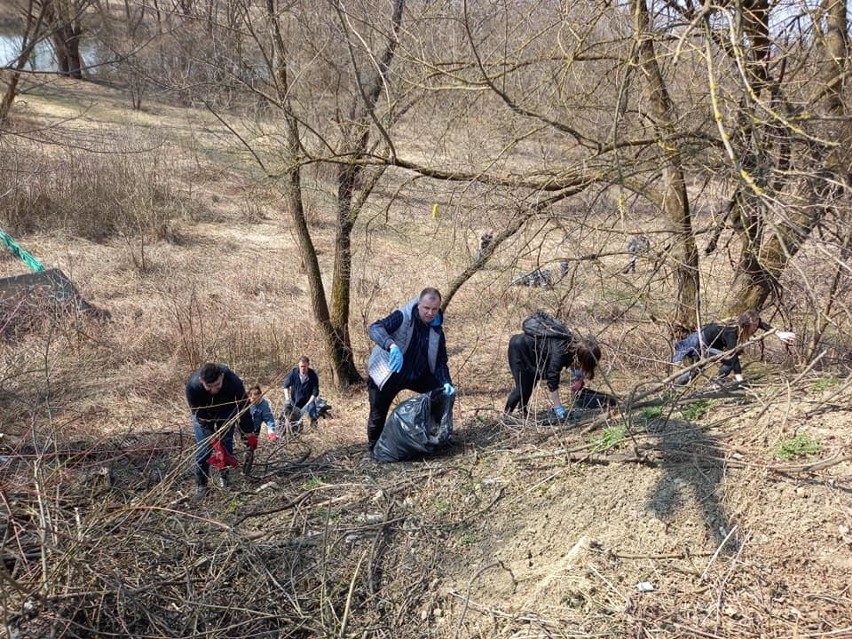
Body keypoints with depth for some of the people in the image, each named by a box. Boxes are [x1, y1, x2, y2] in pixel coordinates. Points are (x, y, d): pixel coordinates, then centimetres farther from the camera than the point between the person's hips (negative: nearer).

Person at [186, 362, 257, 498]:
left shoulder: (234, 382, -39)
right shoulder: (192, 386, -39)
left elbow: (243, 408, -24)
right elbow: (201, 417, -29)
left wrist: (249, 434, -19)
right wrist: (214, 440, -31)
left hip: (226, 411, 1)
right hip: (202, 412, 0)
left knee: (226, 445, -3)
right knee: (203, 447, -7)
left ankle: (224, 477, 16)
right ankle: (201, 485, 4)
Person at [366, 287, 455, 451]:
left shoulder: (437, 331, -6)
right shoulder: (403, 316, -23)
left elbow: (440, 362, -1)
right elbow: (374, 328, -38)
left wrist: (446, 383, -21)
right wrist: (392, 345, -57)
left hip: (418, 375, 5)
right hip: (387, 375, -5)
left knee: (444, 394, 1)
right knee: (378, 414, -4)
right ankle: (374, 448, 25)